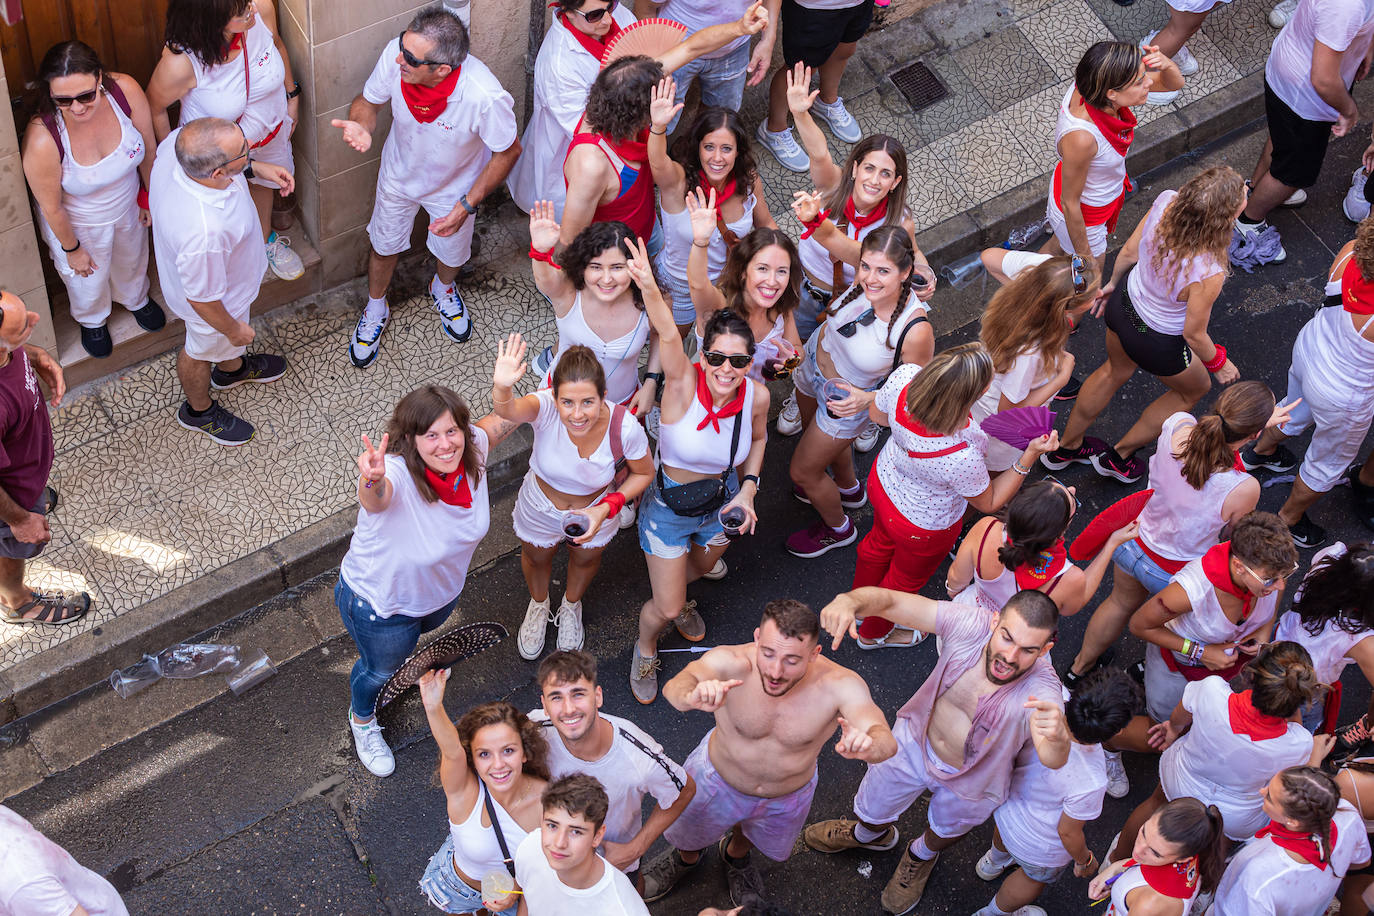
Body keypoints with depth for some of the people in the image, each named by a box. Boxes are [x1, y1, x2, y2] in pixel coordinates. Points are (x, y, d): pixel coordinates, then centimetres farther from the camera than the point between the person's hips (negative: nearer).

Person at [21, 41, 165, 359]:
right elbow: (51, 207, -23)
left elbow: (148, 149, -14)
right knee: (89, 280, 29)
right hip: (79, 224, -3)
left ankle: (136, 299, 70)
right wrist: (72, 249, -8)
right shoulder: (42, 139, -42)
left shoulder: (125, 90, -36)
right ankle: (92, 320, 64)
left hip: (128, 206, 3)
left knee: (132, 260, 35)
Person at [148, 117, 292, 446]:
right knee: (202, 350, 27)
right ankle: (199, 410, 60)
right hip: (220, 301, -6)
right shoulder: (205, 233, -50)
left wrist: (255, 168, -10)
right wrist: (233, 329, -11)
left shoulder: (178, 141, -32)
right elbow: (202, 298, -30)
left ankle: (232, 368, 70)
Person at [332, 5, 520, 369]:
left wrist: (468, 205, -23)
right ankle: (376, 308, 58)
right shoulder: (395, 56, -35)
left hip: (454, 187, -2)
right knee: (384, 247, 25)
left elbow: (508, 151, -23)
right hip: (399, 175, 2)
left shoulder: (485, 97, -44)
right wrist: (360, 125, -37)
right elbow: (368, 100, -13)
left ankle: (443, 289, 66)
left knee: (452, 253, 27)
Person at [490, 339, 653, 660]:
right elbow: (507, 410, -61)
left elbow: (643, 473, -16)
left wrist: (607, 508, -27)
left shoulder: (624, 427, -36)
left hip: (595, 509, 1)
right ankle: (539, 605, 67)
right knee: (536, 558, 32)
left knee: (585, 559, 33)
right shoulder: (546, 407, -39)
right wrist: (502, 388, -82)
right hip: (540, 509, 0)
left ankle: (572, 605, 69)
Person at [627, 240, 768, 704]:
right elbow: (668, 335, -53)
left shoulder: (756, 396, -21)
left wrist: (748, 488, -11)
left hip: (722, 499, 4)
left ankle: (679, 594, 69)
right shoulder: (683, 383, -32)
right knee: (666, 609, 6)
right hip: (669, 503, -4)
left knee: (705, 565, 32)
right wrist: (648, 287, -73)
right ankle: (645, 647, 43)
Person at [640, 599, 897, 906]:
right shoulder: (732, 663, -39)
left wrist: (867, 745, -73)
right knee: (686, 834, 28)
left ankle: (736, 854, 69)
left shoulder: (839, 684, -37)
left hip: (789, 797, 1)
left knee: (770, 845, 33)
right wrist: (692, 695, -81)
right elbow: (674, 687, -56)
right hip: (718, 778, -1)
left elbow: (886, 742, -48)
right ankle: (686, 857, 65)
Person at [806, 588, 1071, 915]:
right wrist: (849, 601, -57)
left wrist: (1057, 738, -81)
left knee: (944, 833, 32)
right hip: (914, 744, 2)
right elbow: (887, 600, -35)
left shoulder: (1041, 690, -40)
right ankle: (870, 836, 67)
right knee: (872, 811, 29)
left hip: (969, 783, -1)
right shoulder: (968, 627, -34)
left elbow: (1053, 759, -56)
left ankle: (921, 856, 69)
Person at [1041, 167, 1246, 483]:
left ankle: (1066, 446, 58)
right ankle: (1119, 456, 46)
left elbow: (1129, 251, -8)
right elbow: (1194, 333, -23)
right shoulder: (1208, 273, -41)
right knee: (1195, 388, 29)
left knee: (1116, 371, 37)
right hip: (1156, 342, -5)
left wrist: (1113, 282, 14)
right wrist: (1218, 364, -1)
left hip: (1123, 303, 5)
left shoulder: (1166, 201, -27)